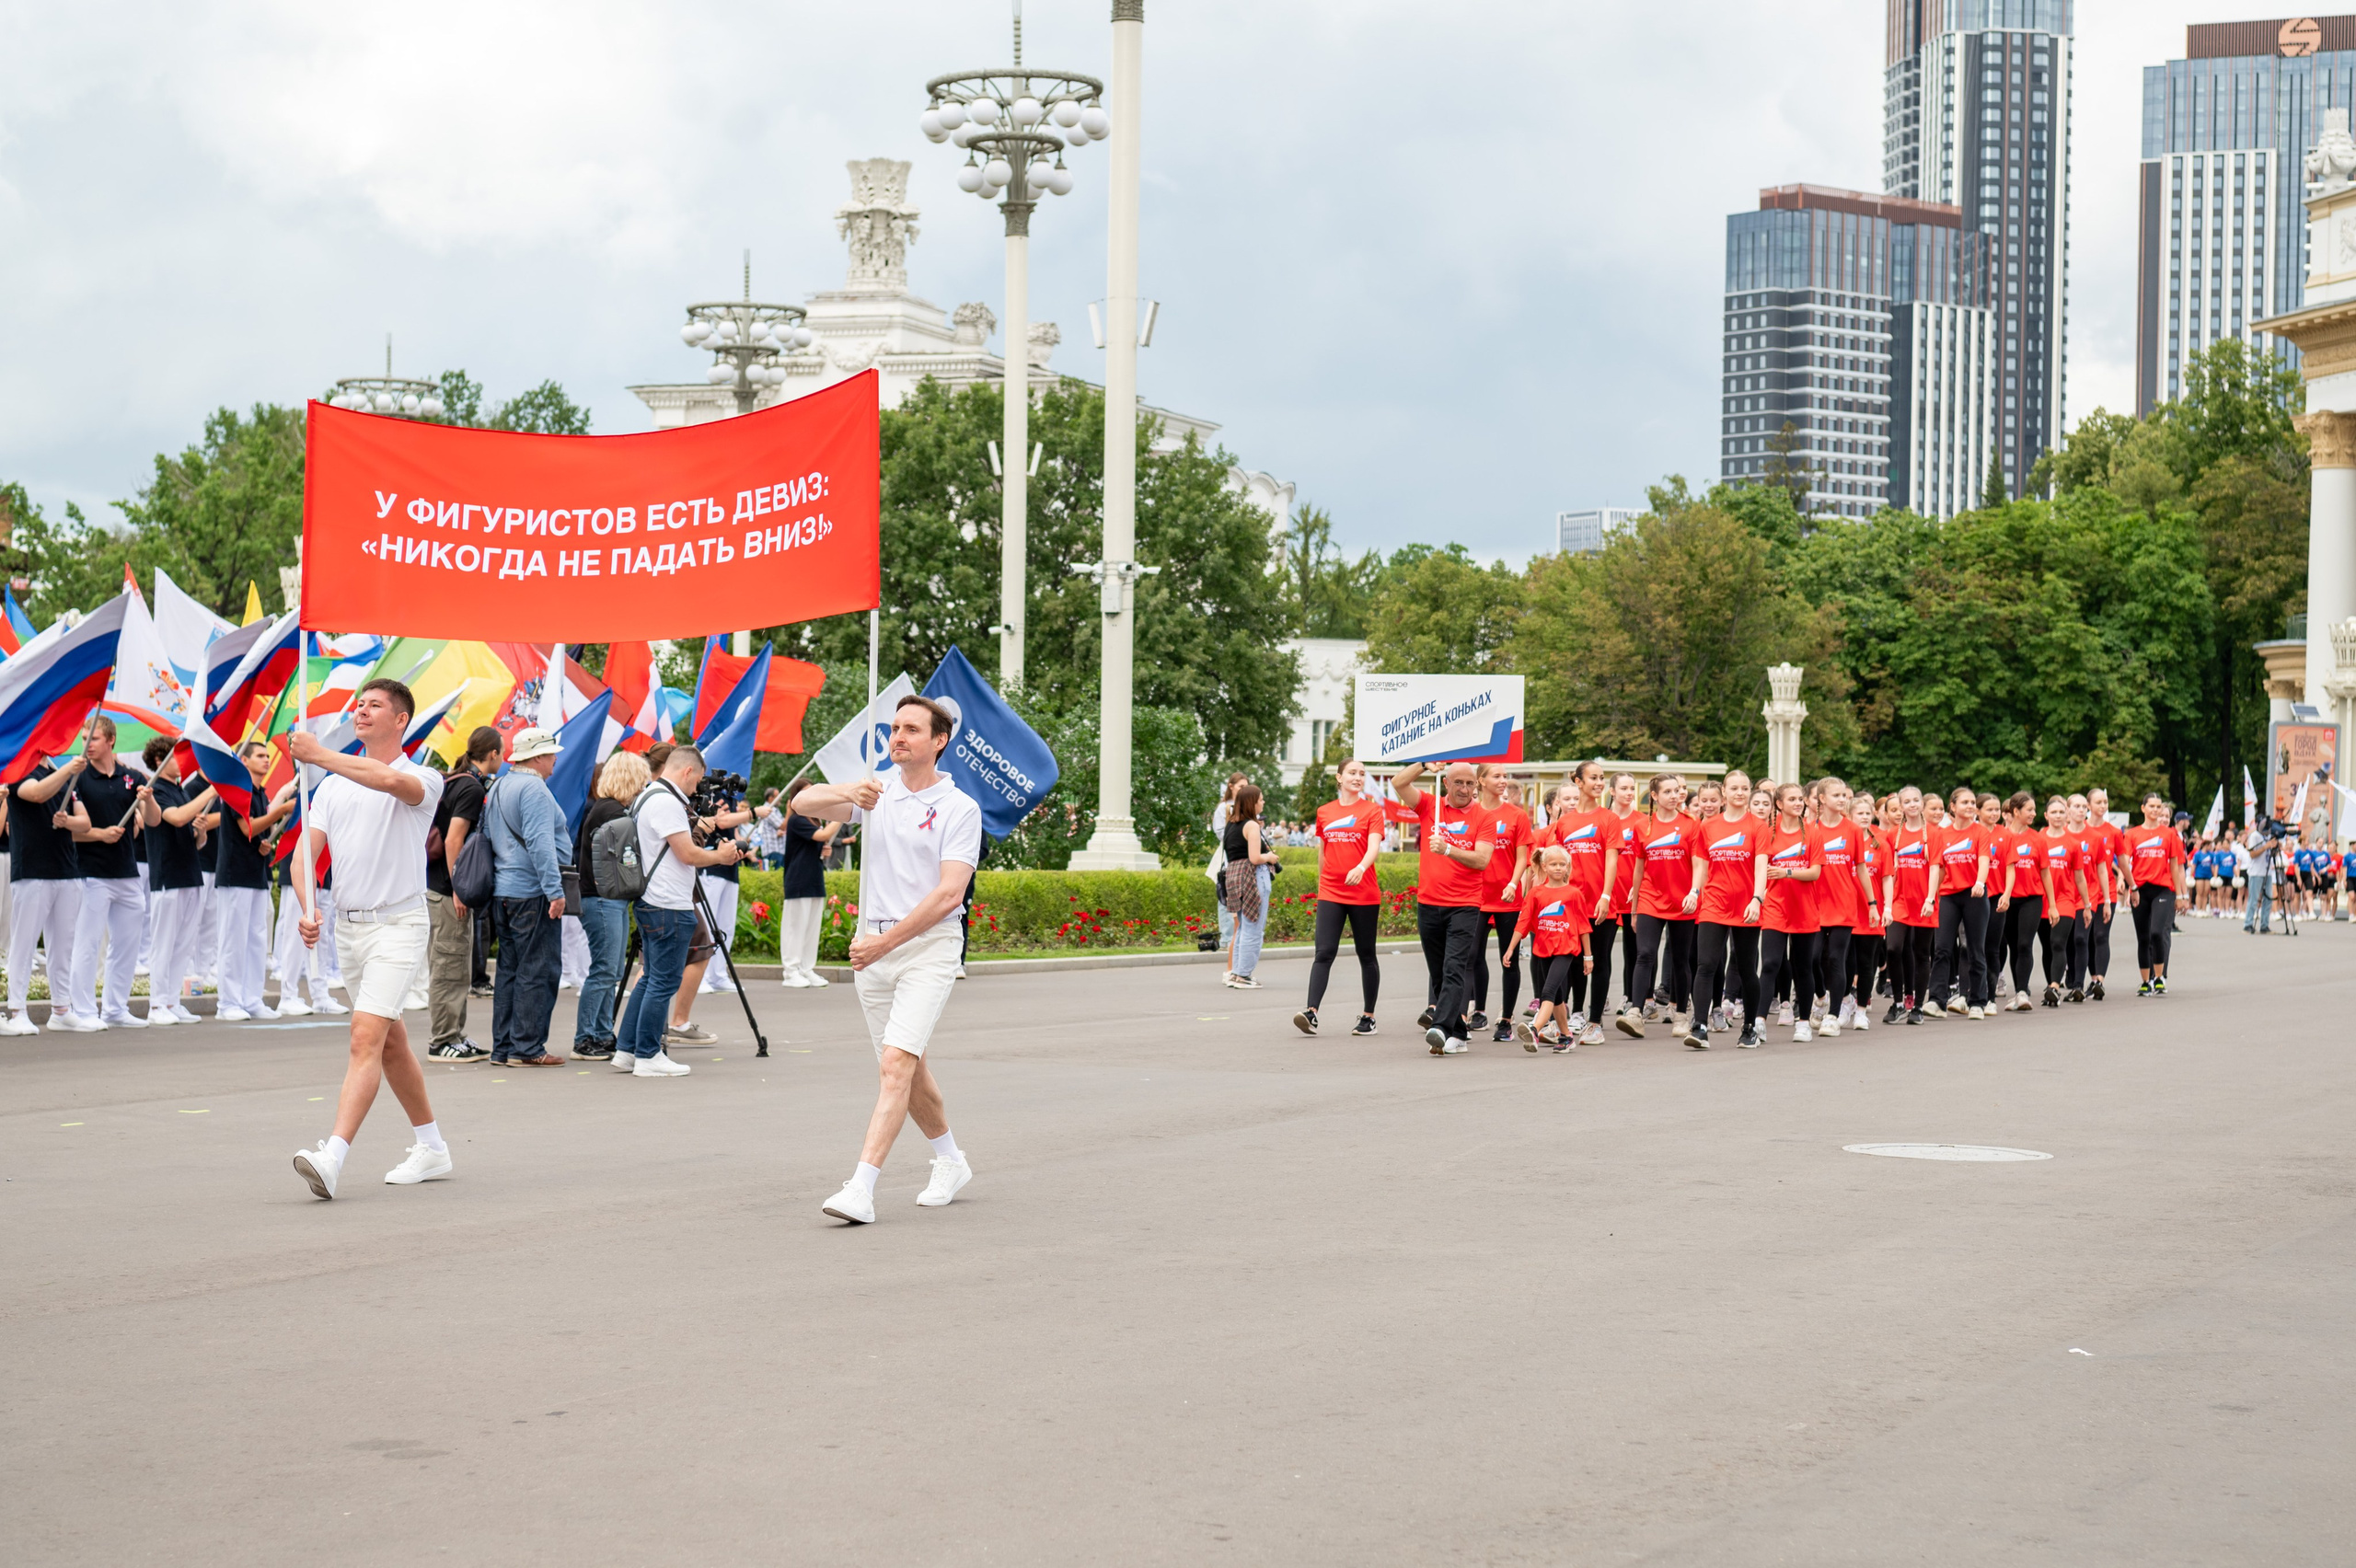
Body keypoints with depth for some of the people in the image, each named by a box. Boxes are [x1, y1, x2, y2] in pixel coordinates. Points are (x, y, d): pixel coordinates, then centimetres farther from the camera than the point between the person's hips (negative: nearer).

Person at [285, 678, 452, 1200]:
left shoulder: (422, 778, -6)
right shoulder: (333, 784, 12)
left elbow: (394, 781, -32)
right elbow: (307, 848, 4)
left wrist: (321, 755, -32)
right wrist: (306, 908, -13)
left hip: (398, 924, -7)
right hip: (347, 924, 7)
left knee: (366, 1038, -18)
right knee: (391, 1041, 15)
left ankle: (332, 1157, -28)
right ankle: (431, 1148, 28)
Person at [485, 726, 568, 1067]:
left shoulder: (496, 788, 16)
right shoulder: (533, 789, -13)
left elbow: (487, 839, 21)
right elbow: (540, 843, -21)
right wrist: (555, 890, -22)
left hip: (502, 894, 9)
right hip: (531, 894, -9)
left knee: (509, 970, 12)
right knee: (537, 971, -5)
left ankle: (503, 1048, 14)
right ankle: (527, 1048, -5)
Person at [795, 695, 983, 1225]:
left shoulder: (960, 808, -6)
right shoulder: (876, 791, 7)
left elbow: (949, 893, -14)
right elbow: (805, 803, -7)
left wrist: (886, 942, -18)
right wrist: (845, 793, -29)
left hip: (928, 947, -5)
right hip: (873, 947, 5)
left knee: (896, 1063, -18)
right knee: (908, 1069, 14)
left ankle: (861, 1190, -24)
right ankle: (950, 1162, 35)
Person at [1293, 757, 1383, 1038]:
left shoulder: (1372, 809, 0)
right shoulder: (1324, 812, 10)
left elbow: (1374, 846, -14)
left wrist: (1361, 868, -33)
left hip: (1364, 893, -2)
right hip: (1331, 894, 2)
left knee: (1366, 955, 8)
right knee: (1324, 953, -10)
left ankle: (1368, 1016, 17)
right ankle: (1311, 1013, -19)